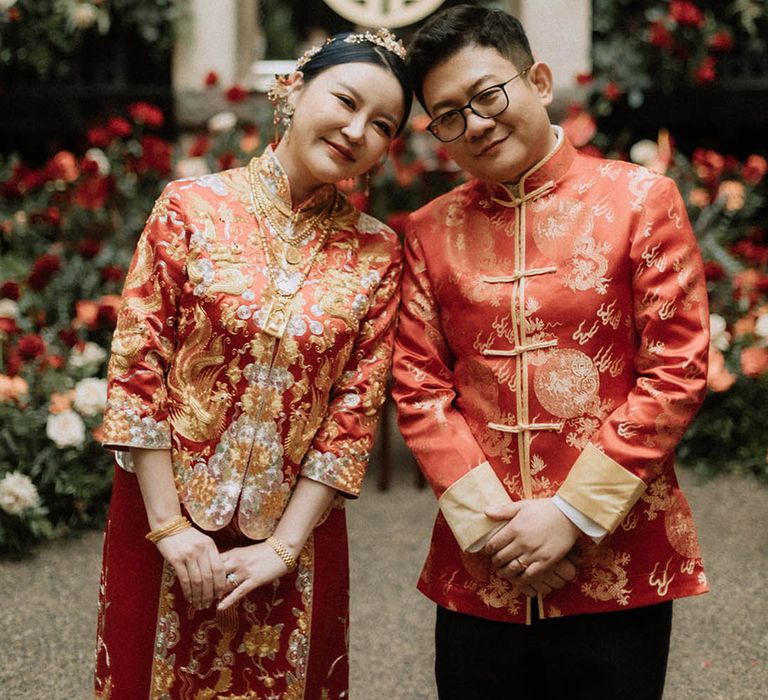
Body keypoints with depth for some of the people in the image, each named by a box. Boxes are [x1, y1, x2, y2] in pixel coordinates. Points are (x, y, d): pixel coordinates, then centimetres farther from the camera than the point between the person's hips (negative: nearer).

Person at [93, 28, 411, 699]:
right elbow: (136, 367, -8)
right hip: (166, 522, -1)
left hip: (293, 535, 1)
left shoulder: (377, 254, 0)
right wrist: (172, 527, -11)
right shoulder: (192, 208, -6)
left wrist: (282, 546, -8)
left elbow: (355, 410, -3)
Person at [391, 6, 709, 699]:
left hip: (619, 567, -2)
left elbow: (676, 372, -6)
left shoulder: (641, 199, -2)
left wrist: (573, 514, -11)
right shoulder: (430, 232, 6)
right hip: (478, 569, 2)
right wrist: (487, 519, -9)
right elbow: (419, 388, 4)